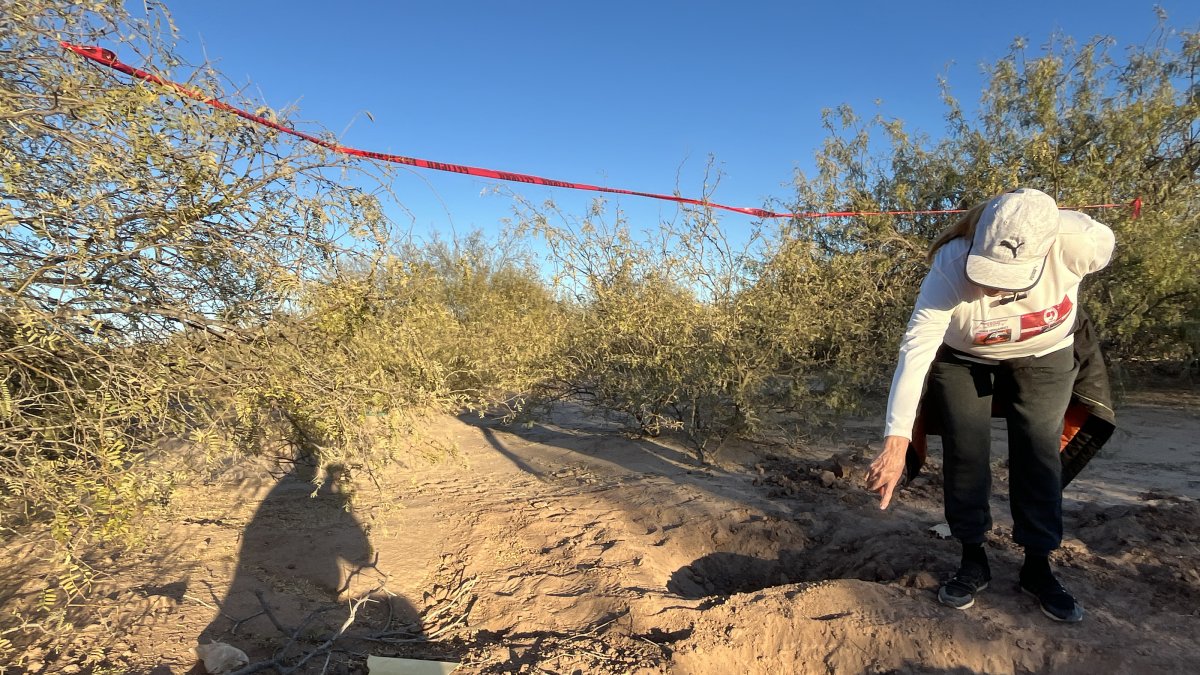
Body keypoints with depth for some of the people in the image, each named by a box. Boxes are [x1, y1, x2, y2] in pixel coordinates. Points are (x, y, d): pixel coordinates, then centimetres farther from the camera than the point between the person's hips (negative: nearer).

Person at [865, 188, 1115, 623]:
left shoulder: (1079, 241, -35)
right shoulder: (950, 268, -40)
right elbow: (915, 351, -44)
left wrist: (1061, 305, 7)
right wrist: (896, 440, -51)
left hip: (1043, 357, 2)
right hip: (963, 358, -1)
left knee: (1038, 455, 0)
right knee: (964, 454, -3)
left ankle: (1038, 567, 16)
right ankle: (973, 562, 13)